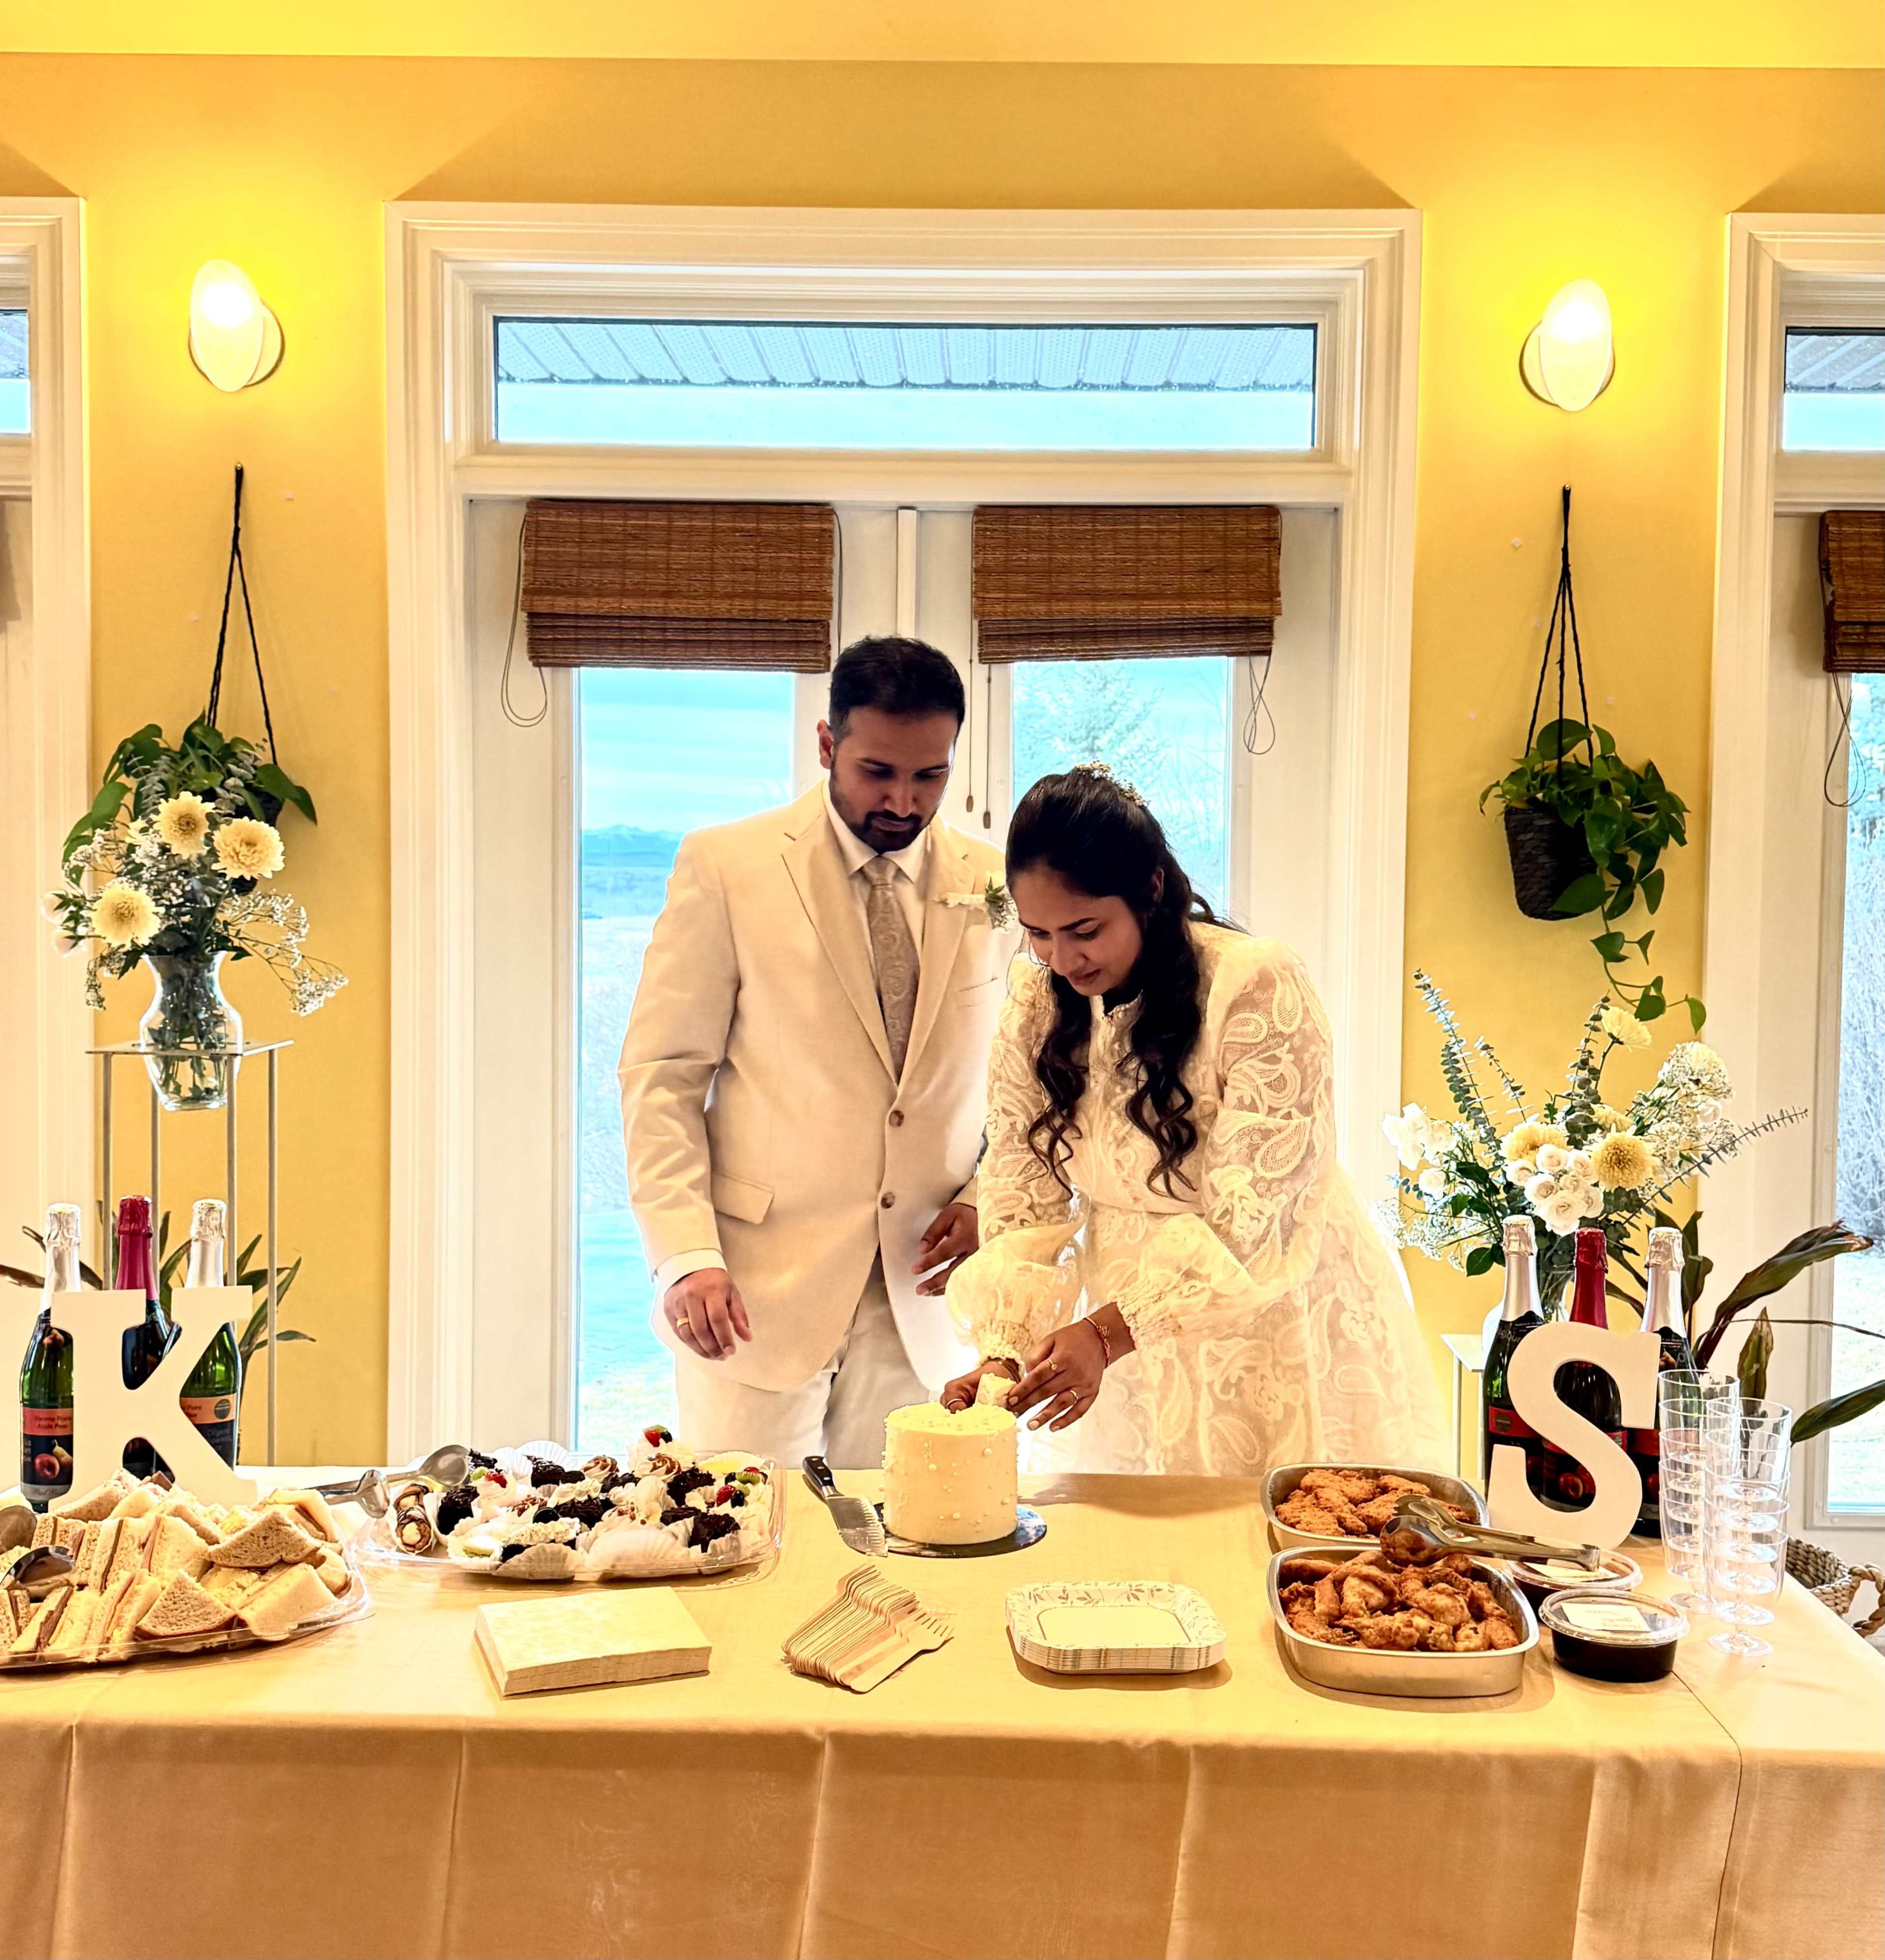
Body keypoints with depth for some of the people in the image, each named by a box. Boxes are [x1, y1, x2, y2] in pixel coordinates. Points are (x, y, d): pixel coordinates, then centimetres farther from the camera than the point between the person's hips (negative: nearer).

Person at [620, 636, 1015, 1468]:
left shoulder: (994, 885, 6)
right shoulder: (725, 868, -3)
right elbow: (660, 1076, -3)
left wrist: (987, 1202, -2)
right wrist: (686, 1257, -13)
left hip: (919, 1297, 3)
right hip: (756, 1291, -2)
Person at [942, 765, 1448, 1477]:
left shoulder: (1259, 986, -20)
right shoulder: (1036, 1001, -3)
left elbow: (1248, 1220, -21)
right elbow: (1022, 1198, -3)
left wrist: (1108, 1333, -29)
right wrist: (1004, 1350, -17)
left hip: (1268, 1331, -4)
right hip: (1120, 1334, 4)